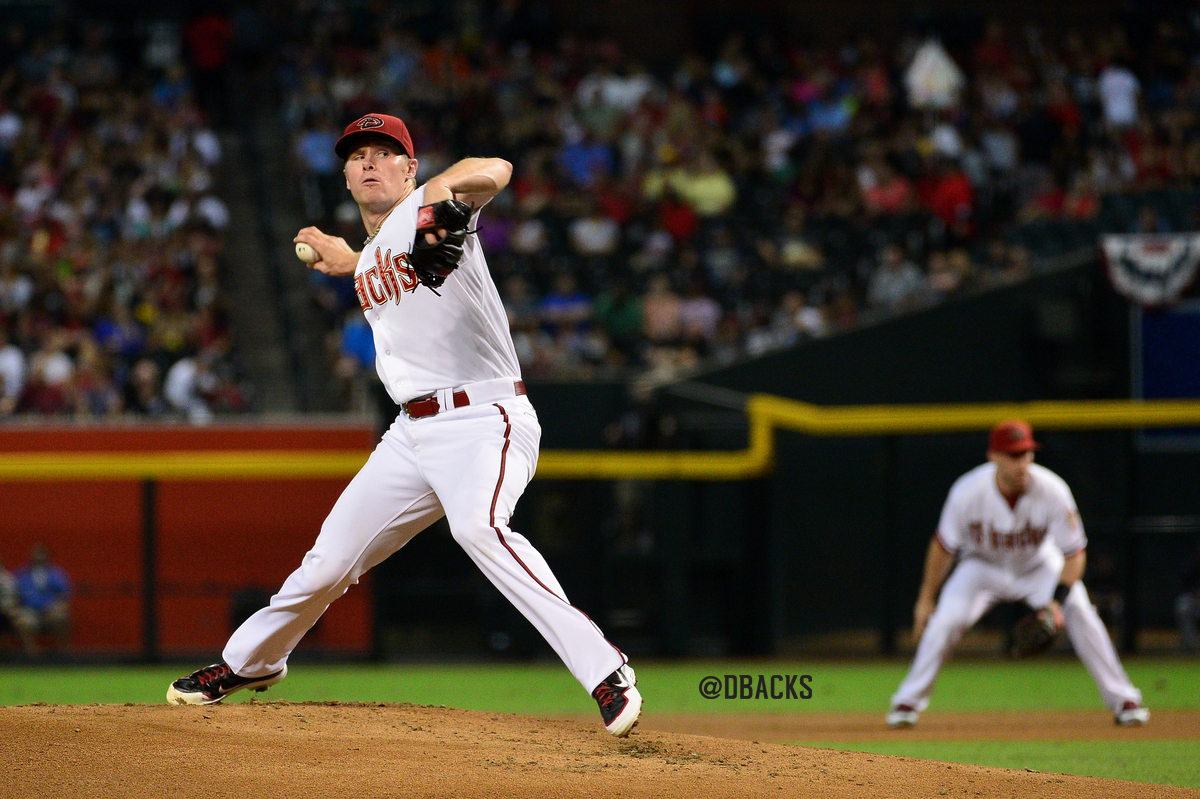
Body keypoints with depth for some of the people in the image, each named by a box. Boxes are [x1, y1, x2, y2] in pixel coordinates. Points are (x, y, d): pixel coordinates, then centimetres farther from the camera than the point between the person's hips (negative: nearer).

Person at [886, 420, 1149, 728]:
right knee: (946, 620, -20)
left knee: (1080, 615, -19)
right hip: (983, 565, 0)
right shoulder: (968, 492, -30)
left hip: (1039, 565, 0)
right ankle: (908, 702, -1)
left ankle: (1123, 701, -6)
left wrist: (1057, 601, -34)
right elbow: (943, 546, -14)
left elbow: (1074, 553, -22)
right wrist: (926, 598, -8)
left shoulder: (1052, 492, -31)